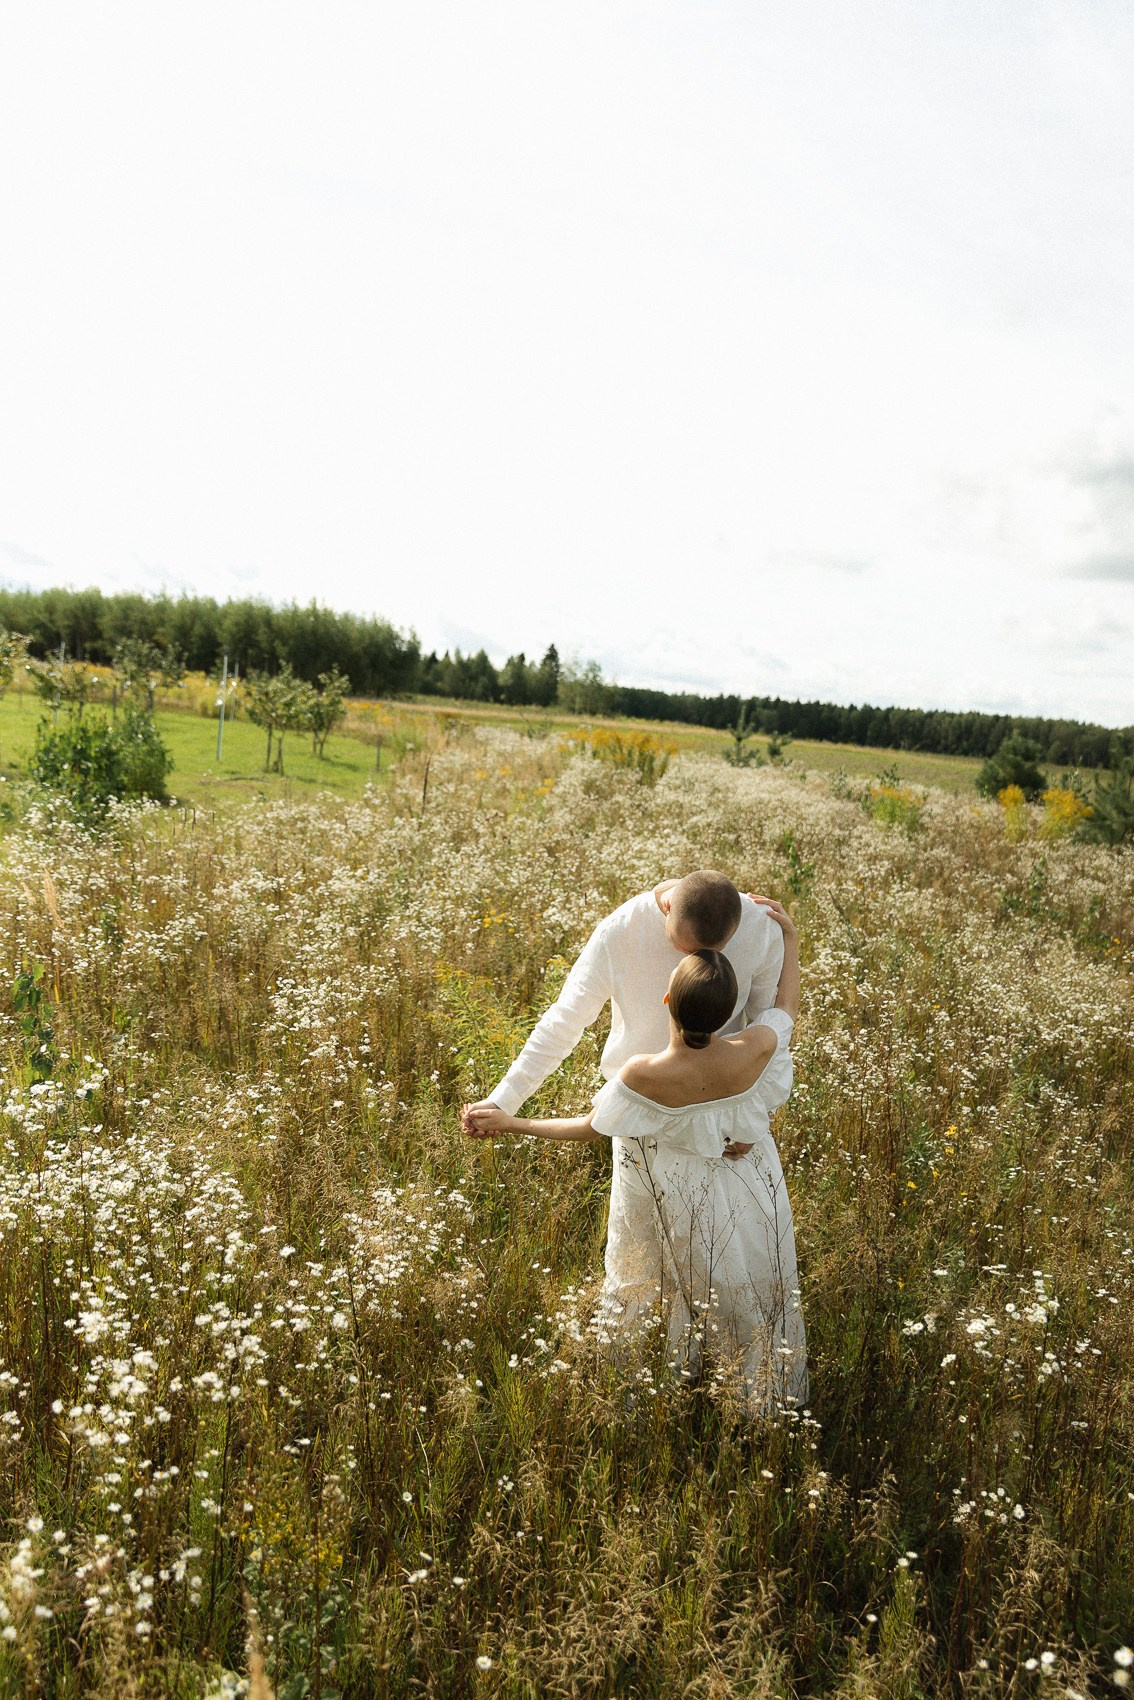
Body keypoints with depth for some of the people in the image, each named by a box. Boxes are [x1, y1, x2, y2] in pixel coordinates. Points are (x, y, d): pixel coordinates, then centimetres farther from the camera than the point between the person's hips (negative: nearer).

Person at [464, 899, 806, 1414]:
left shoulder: (643, 1076, -38)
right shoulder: (756, 1051, -34)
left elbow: (589, 1127, -20)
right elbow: (787, 1005, -11)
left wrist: (509, 1123, -10)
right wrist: (790, 938, 1)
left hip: (673, 1193, -1)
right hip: (746, 1191, 1)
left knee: (675, 1276, 28)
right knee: (746, 1284, 26)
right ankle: (768, 1397, 50)